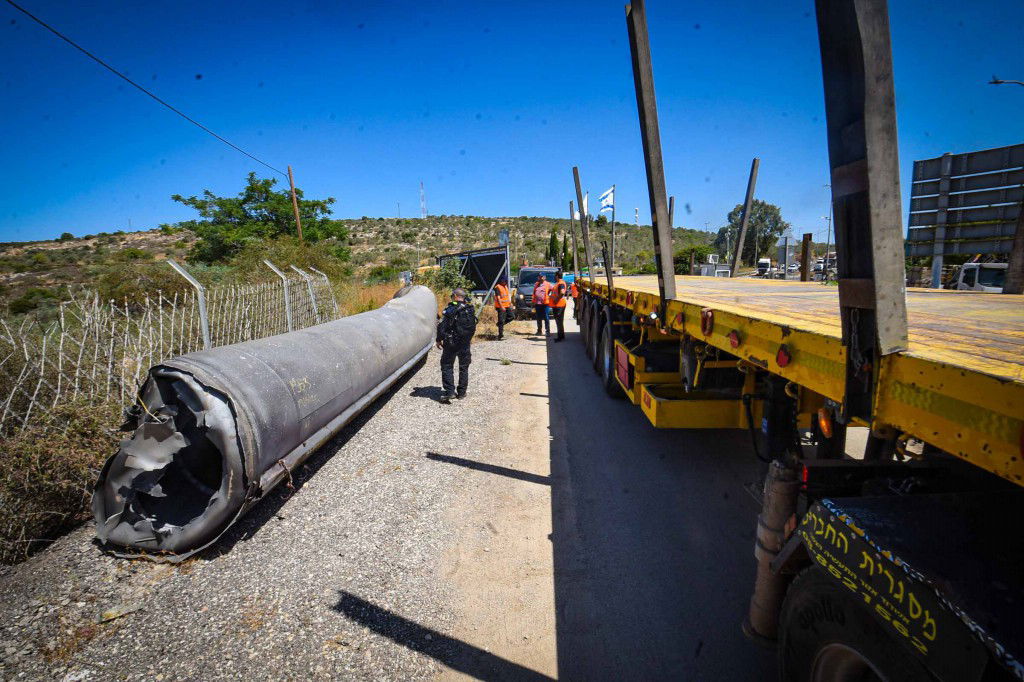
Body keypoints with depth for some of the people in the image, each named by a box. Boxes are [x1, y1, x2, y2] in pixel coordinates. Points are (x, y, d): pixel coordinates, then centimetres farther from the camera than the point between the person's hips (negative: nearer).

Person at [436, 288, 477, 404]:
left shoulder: (451, 309, -13)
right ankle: (461, 393, 18)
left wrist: (439, 339, -3)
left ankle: (448, 391, -8)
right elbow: (473, 327, 14)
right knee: (464, 367, 14)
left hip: (451, 343, -5)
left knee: (447, 366, 3)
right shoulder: (470, 309, 5)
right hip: (465, 343, 5)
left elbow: (442, 326, -14)